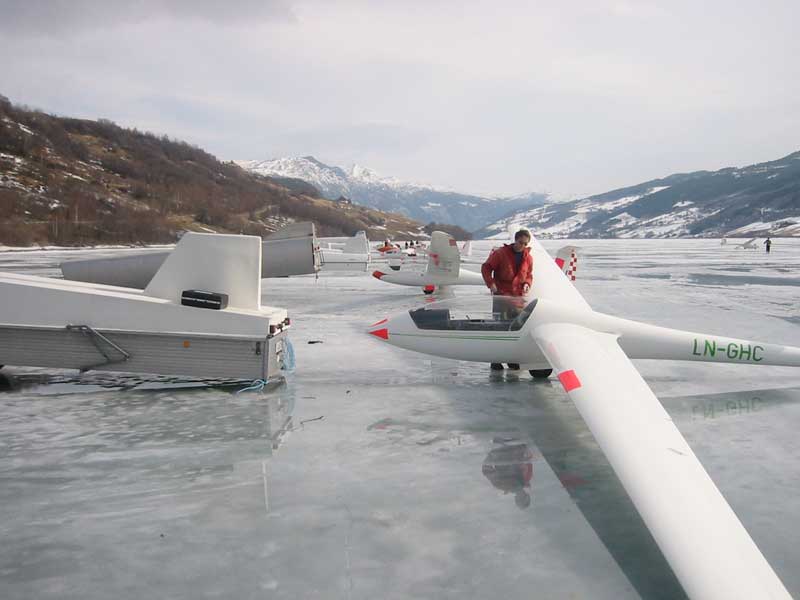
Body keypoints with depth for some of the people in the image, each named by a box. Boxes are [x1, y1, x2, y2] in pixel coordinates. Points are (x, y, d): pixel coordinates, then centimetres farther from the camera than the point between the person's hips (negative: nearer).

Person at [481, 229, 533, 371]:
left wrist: (527, 284, -2)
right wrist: (491, 283, -15)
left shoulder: (528, 258, 8)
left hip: (518, 296, 4)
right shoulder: (501, 253, -5)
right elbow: (486, 267, -3)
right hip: (501, 295, -4)